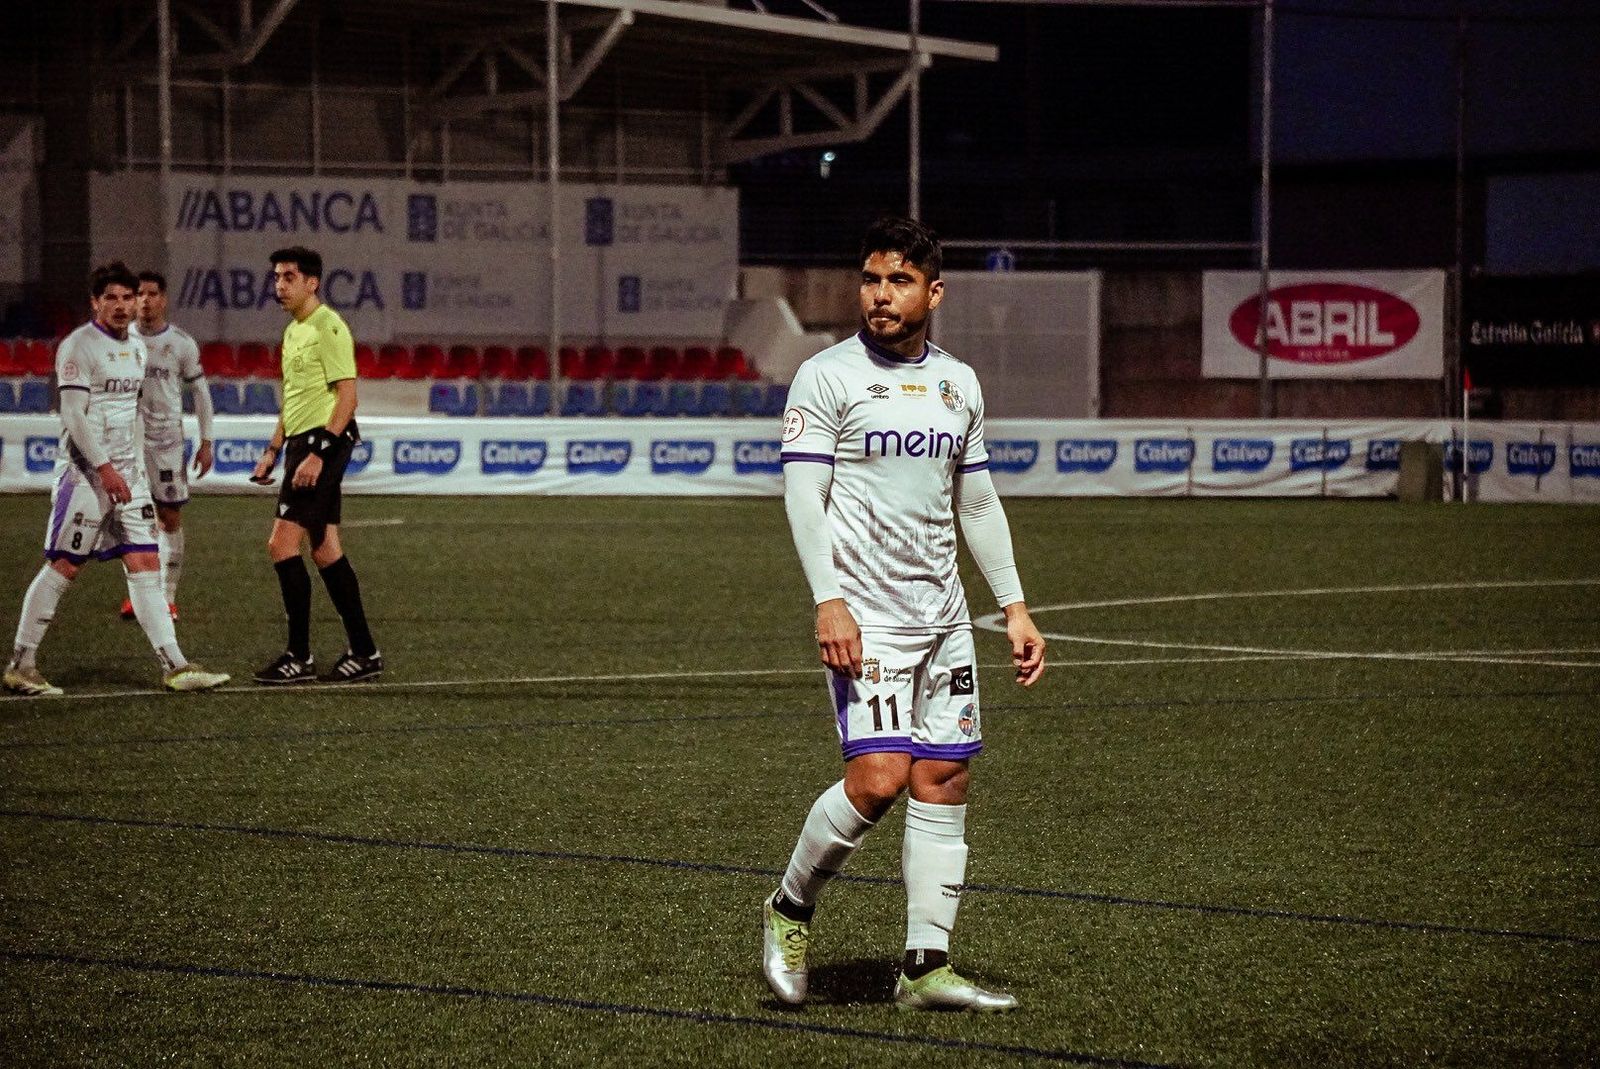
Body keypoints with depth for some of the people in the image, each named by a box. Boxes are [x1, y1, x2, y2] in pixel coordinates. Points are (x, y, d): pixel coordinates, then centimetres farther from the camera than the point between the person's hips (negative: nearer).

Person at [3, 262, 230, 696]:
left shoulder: (136, 347, 15)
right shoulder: (78, 347, -10)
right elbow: (74, 415, -16)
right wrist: (105, 469, -20)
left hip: (126, 471, 7)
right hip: (84, 472, -7)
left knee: (146, 565, 2)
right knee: (63, 567, -6)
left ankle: (174, 666, -1)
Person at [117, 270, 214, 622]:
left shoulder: (182, 344, -1)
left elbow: (200, 392, 6)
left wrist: (206, 442, 2)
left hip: (168, 440, -1)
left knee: (170, 518, -1)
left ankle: (167, 597, 6)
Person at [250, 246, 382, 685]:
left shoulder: (329, 327, -12)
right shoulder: (293, 331, 18)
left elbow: (347, 396, -17)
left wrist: (318, 453, -23)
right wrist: (272, 451, 24)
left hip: (322, 442, -10)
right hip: (301, 443, 10)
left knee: (282, 545, -13)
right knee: (325, 550, 9)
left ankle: (299, 657, -9)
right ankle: (363, 652, 12)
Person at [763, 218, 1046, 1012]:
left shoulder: (958, 383, 13)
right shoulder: (828, 375, -4)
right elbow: (803, 492, -9)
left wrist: (1015, 608, 15)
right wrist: (828, 602, -19)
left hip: (942, 613, 6)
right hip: (864, 614, -6)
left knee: (944, 780, 2)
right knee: (878, 777, -16)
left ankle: (925, 967, 6)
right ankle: (789, 910, 7)